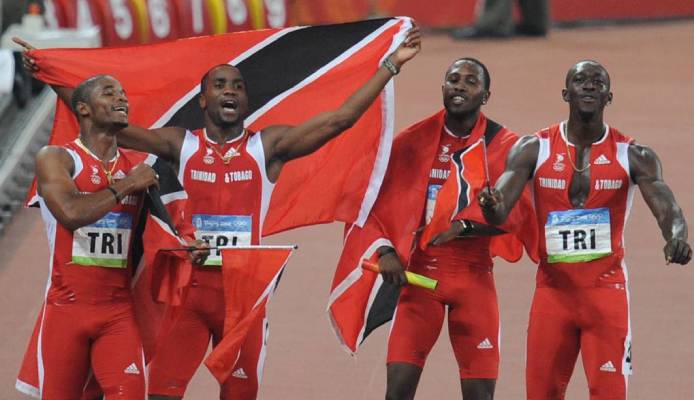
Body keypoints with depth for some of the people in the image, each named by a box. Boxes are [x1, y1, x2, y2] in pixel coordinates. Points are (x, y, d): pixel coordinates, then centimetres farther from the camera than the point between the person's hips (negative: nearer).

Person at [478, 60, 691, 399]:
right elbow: (499, 210, -10)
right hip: (553, 290, 1)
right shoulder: (533, 149, 0)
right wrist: (492, 208, -36)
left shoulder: (633, 155, -2)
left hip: (606, 291, -1)